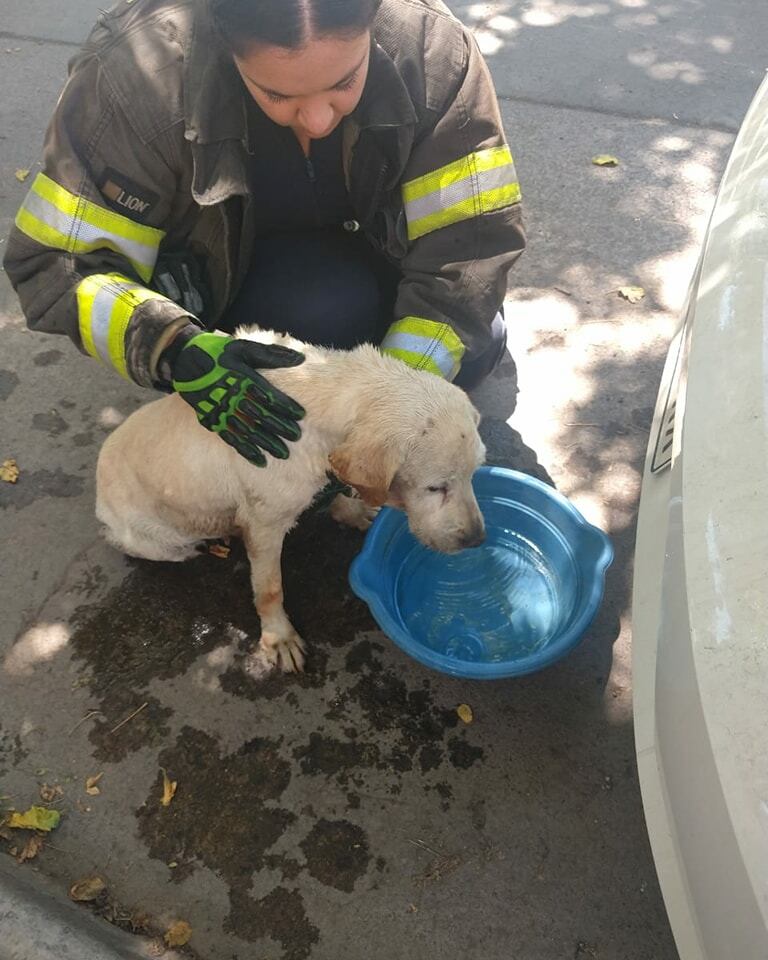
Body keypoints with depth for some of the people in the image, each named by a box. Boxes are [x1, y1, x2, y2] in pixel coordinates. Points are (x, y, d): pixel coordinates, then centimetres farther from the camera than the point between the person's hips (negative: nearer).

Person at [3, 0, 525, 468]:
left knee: (473, 349, -20)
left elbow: (470, 239, -25)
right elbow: (56, 262, -26)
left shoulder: (431, 47, -26)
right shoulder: (140, 71, -30)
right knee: (334, 305, -32)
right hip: (220, 273, -2)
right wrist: (175, 351, -44)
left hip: (366, 261, 3)